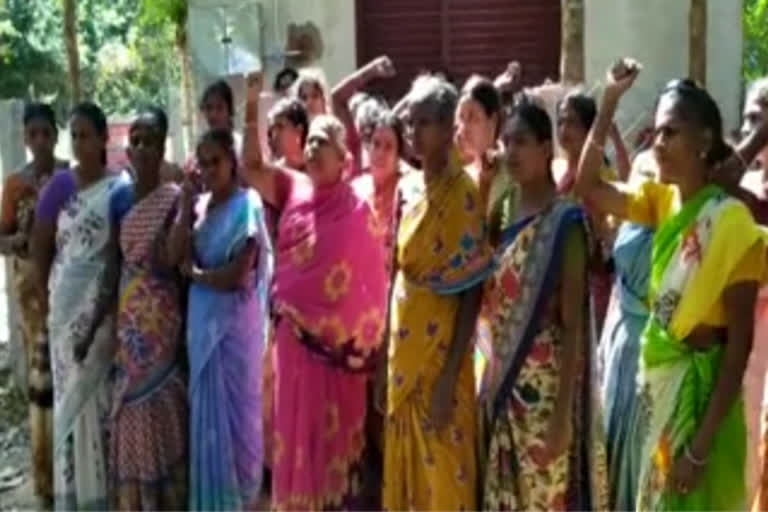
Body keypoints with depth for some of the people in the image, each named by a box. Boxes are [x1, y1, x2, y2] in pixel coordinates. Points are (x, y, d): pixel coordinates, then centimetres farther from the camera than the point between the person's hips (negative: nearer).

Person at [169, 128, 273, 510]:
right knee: (206, 411, 11)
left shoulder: (247, 205, -10)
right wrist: (186, 205, -6)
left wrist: (194, 273, -4)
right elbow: (177, 252, -4)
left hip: (235, 322, -6)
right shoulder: (200, 204, 9)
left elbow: (239, 276, -17)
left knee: (234, 409, 4)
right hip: (202, 321, 6)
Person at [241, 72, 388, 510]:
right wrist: (252, 107, -16)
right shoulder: (293, 190, 4)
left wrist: (370, 335, -5)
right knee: (298, 423, 12)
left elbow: (374, 271, -5)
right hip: (296, 334, 4)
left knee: (339, 425, 7)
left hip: (341, 337, -4)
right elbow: (251, 168, -6)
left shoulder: (358, 205, -7)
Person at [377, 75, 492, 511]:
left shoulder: (464, 195, -12)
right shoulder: (407, 189, 8)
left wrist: (449, 377, -18)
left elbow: (472, 293, -14)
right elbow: (397, 276, 11)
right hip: (404, 353, 6)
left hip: (441, 356, -6)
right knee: (404, 470, 15)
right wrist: (386, 360, 9)